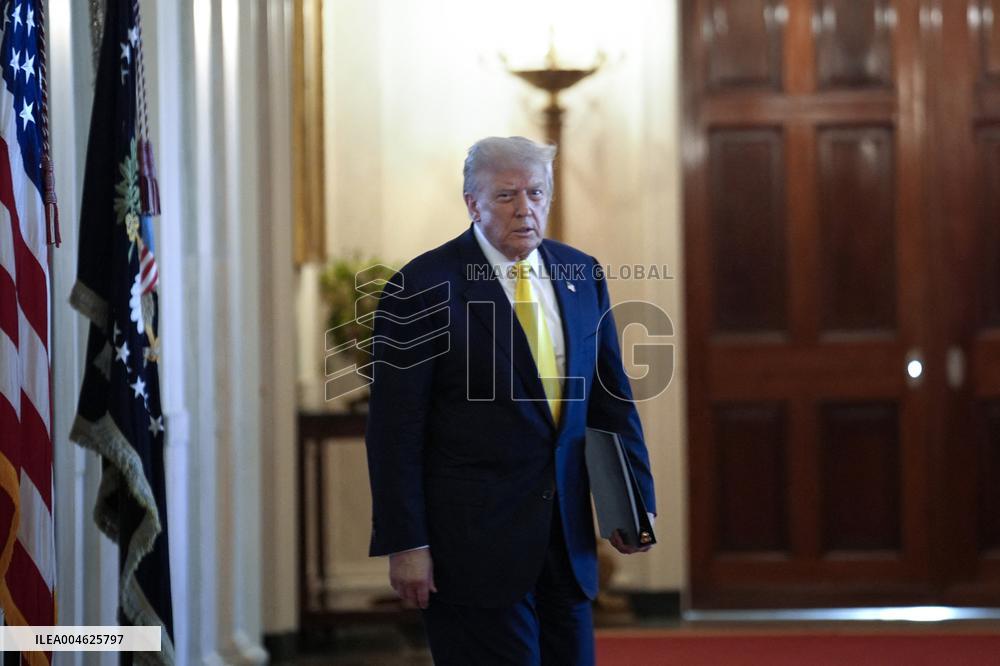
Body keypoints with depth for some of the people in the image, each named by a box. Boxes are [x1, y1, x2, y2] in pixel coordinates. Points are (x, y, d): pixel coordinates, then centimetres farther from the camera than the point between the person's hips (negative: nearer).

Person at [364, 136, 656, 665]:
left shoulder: (581, 275, 9)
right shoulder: (422, 287, -8)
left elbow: (611, 398, 15)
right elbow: (394, 428, -9)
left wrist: (635, 498, 5)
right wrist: (404, 543, -13)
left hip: (566, 536, 6)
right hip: (474, 538, -6)